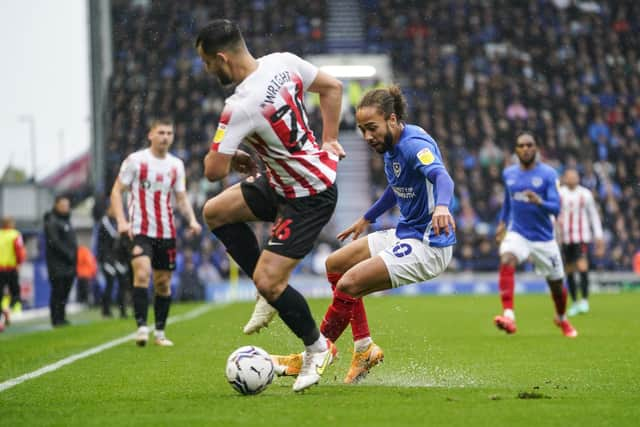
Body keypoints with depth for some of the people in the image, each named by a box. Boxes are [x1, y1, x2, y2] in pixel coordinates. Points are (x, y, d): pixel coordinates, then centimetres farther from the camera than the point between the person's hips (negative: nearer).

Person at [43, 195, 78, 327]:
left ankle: (61, 318, 14)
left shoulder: (66, 220, 20)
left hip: (68, 264, 8)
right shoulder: (52, 221, -8)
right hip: (58, 264, -8)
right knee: (58, 291, -8)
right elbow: (54, 242, -17)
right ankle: (56, 319, -7)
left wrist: (74, 257, 11)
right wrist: (68, 254, -16)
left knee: (65, 292, 9)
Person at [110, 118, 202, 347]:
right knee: (142, 273, -23)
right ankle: (141, 327, -23)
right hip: (140, 231, -5)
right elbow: (117, 191, 0)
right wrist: (121, 221, -14)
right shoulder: (135, 160, -2)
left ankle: (160, 332, 17)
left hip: (166, 233, 5)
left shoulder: (176, 165, 11)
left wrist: (191, 219, -4)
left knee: (163, 282, 8)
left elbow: (181, 197, 15)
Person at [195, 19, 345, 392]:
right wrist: (329, 141, 11)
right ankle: (273, 291, 21)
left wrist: (233, 158, -3)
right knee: (215, 212, 14)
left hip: (310, 197, -10)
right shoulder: (283, 62, -7)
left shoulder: (241, 107, -31)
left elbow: (213, 171, -26)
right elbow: (332, 87, 8)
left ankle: (318, 348, 14)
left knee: (268, 283, -8)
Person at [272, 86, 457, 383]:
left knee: (349, 284, -19)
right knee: (335, 265, 15)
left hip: (428, 246, -11)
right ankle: (364, 348, 15)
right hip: (405, 234, 11)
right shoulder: (391, 146, 8)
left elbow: (441, 176, -41)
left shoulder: (415, 144, -21)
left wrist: (441, 206, -62)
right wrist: (366, 219, 38)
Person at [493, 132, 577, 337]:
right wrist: (502, 222, 22)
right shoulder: (508, 174, 4)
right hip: (517, 234, 1)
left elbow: (556, 208, -17)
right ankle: (509, 316, -41)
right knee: (506, 261, -32)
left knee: (556, 285, 10)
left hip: (543, 238, -1)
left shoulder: (548, 174, -9)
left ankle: (562, 319, 43)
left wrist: (539, 202, -35)